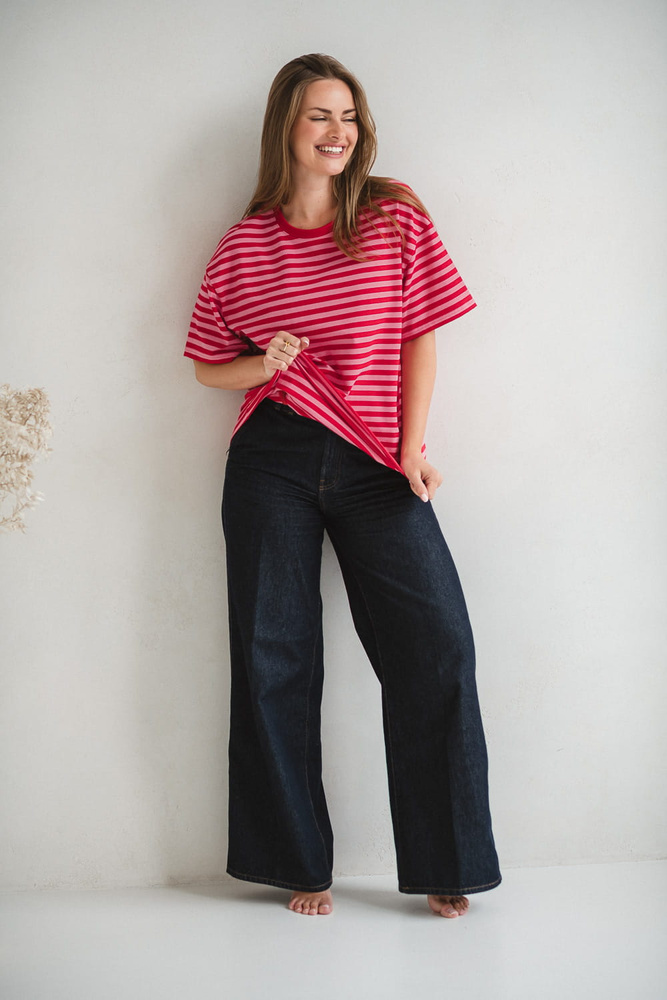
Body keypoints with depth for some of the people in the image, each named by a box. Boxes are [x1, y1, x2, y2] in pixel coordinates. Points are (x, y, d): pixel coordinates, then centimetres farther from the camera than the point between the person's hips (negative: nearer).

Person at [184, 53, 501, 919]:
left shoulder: (396, 217, 7)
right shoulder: (243, 245, 8)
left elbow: (419, 339, 5)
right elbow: (208, 365, 14)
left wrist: (412, 449, -5)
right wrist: (261, 366, -7)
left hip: (375, 464, 0)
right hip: (272, 464, 1)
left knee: (436, 646, -8)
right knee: (274, 656, 3)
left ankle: (445, 864, 8)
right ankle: (300, 863, 19)